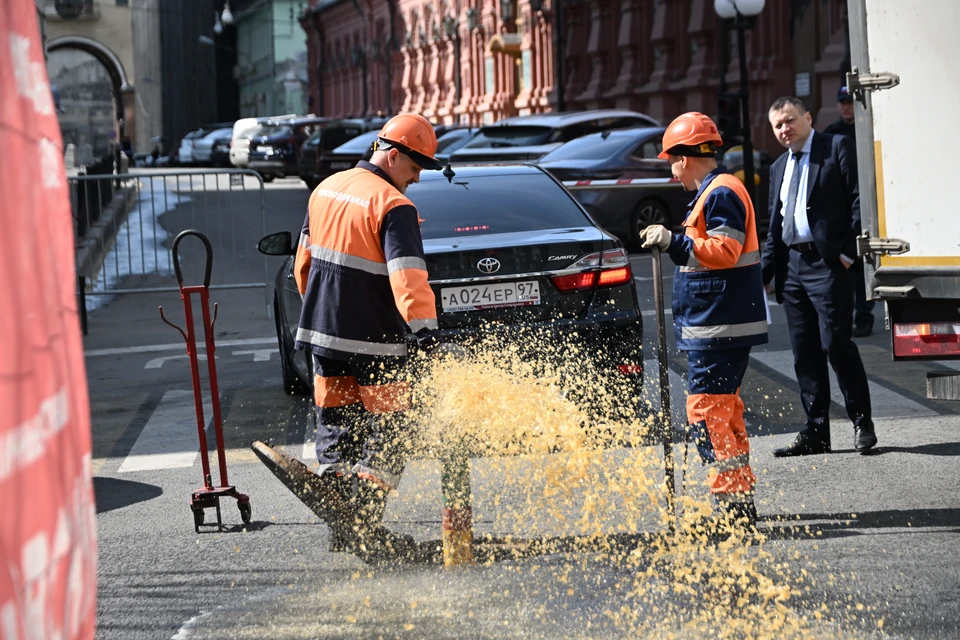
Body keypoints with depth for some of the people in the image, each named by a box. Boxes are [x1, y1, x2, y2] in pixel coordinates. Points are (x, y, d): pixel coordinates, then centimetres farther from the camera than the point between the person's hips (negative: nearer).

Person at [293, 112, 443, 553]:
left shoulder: (326, 190, 10)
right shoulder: (393, 206, -15)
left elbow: (304, 263, 19)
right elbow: (407, 276, -28)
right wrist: (424, 330, -34)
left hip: (322, 332, 7)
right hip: (372, 341, -7)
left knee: (335, 428, 12)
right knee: (385, 433, 2)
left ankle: (341, 526, 8)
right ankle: (363, 526, -5)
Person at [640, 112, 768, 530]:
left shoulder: (720, 193, -14)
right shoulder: (716, 191, 20)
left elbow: (724, 250, -23)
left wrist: (673, 242, -22)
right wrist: (673, 244, 23)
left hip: (718, 325, -11)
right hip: (721, 322, 11)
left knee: (706, 409, -12)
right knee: (722, 407, 17)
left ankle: (734, 501, -15)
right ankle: (740, 499, 24)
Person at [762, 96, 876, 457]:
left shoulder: (838, 148, 0)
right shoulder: (779, 168, 21)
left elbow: (859, 199, -7)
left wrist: (849, 251, -14)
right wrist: (767, 271, 13)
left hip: (827, 262, -7)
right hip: (792, 266, 7)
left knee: (836, 344, -11)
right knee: (805, 354, 7)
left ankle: (862, 423, 1)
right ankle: (815, 433, 11)